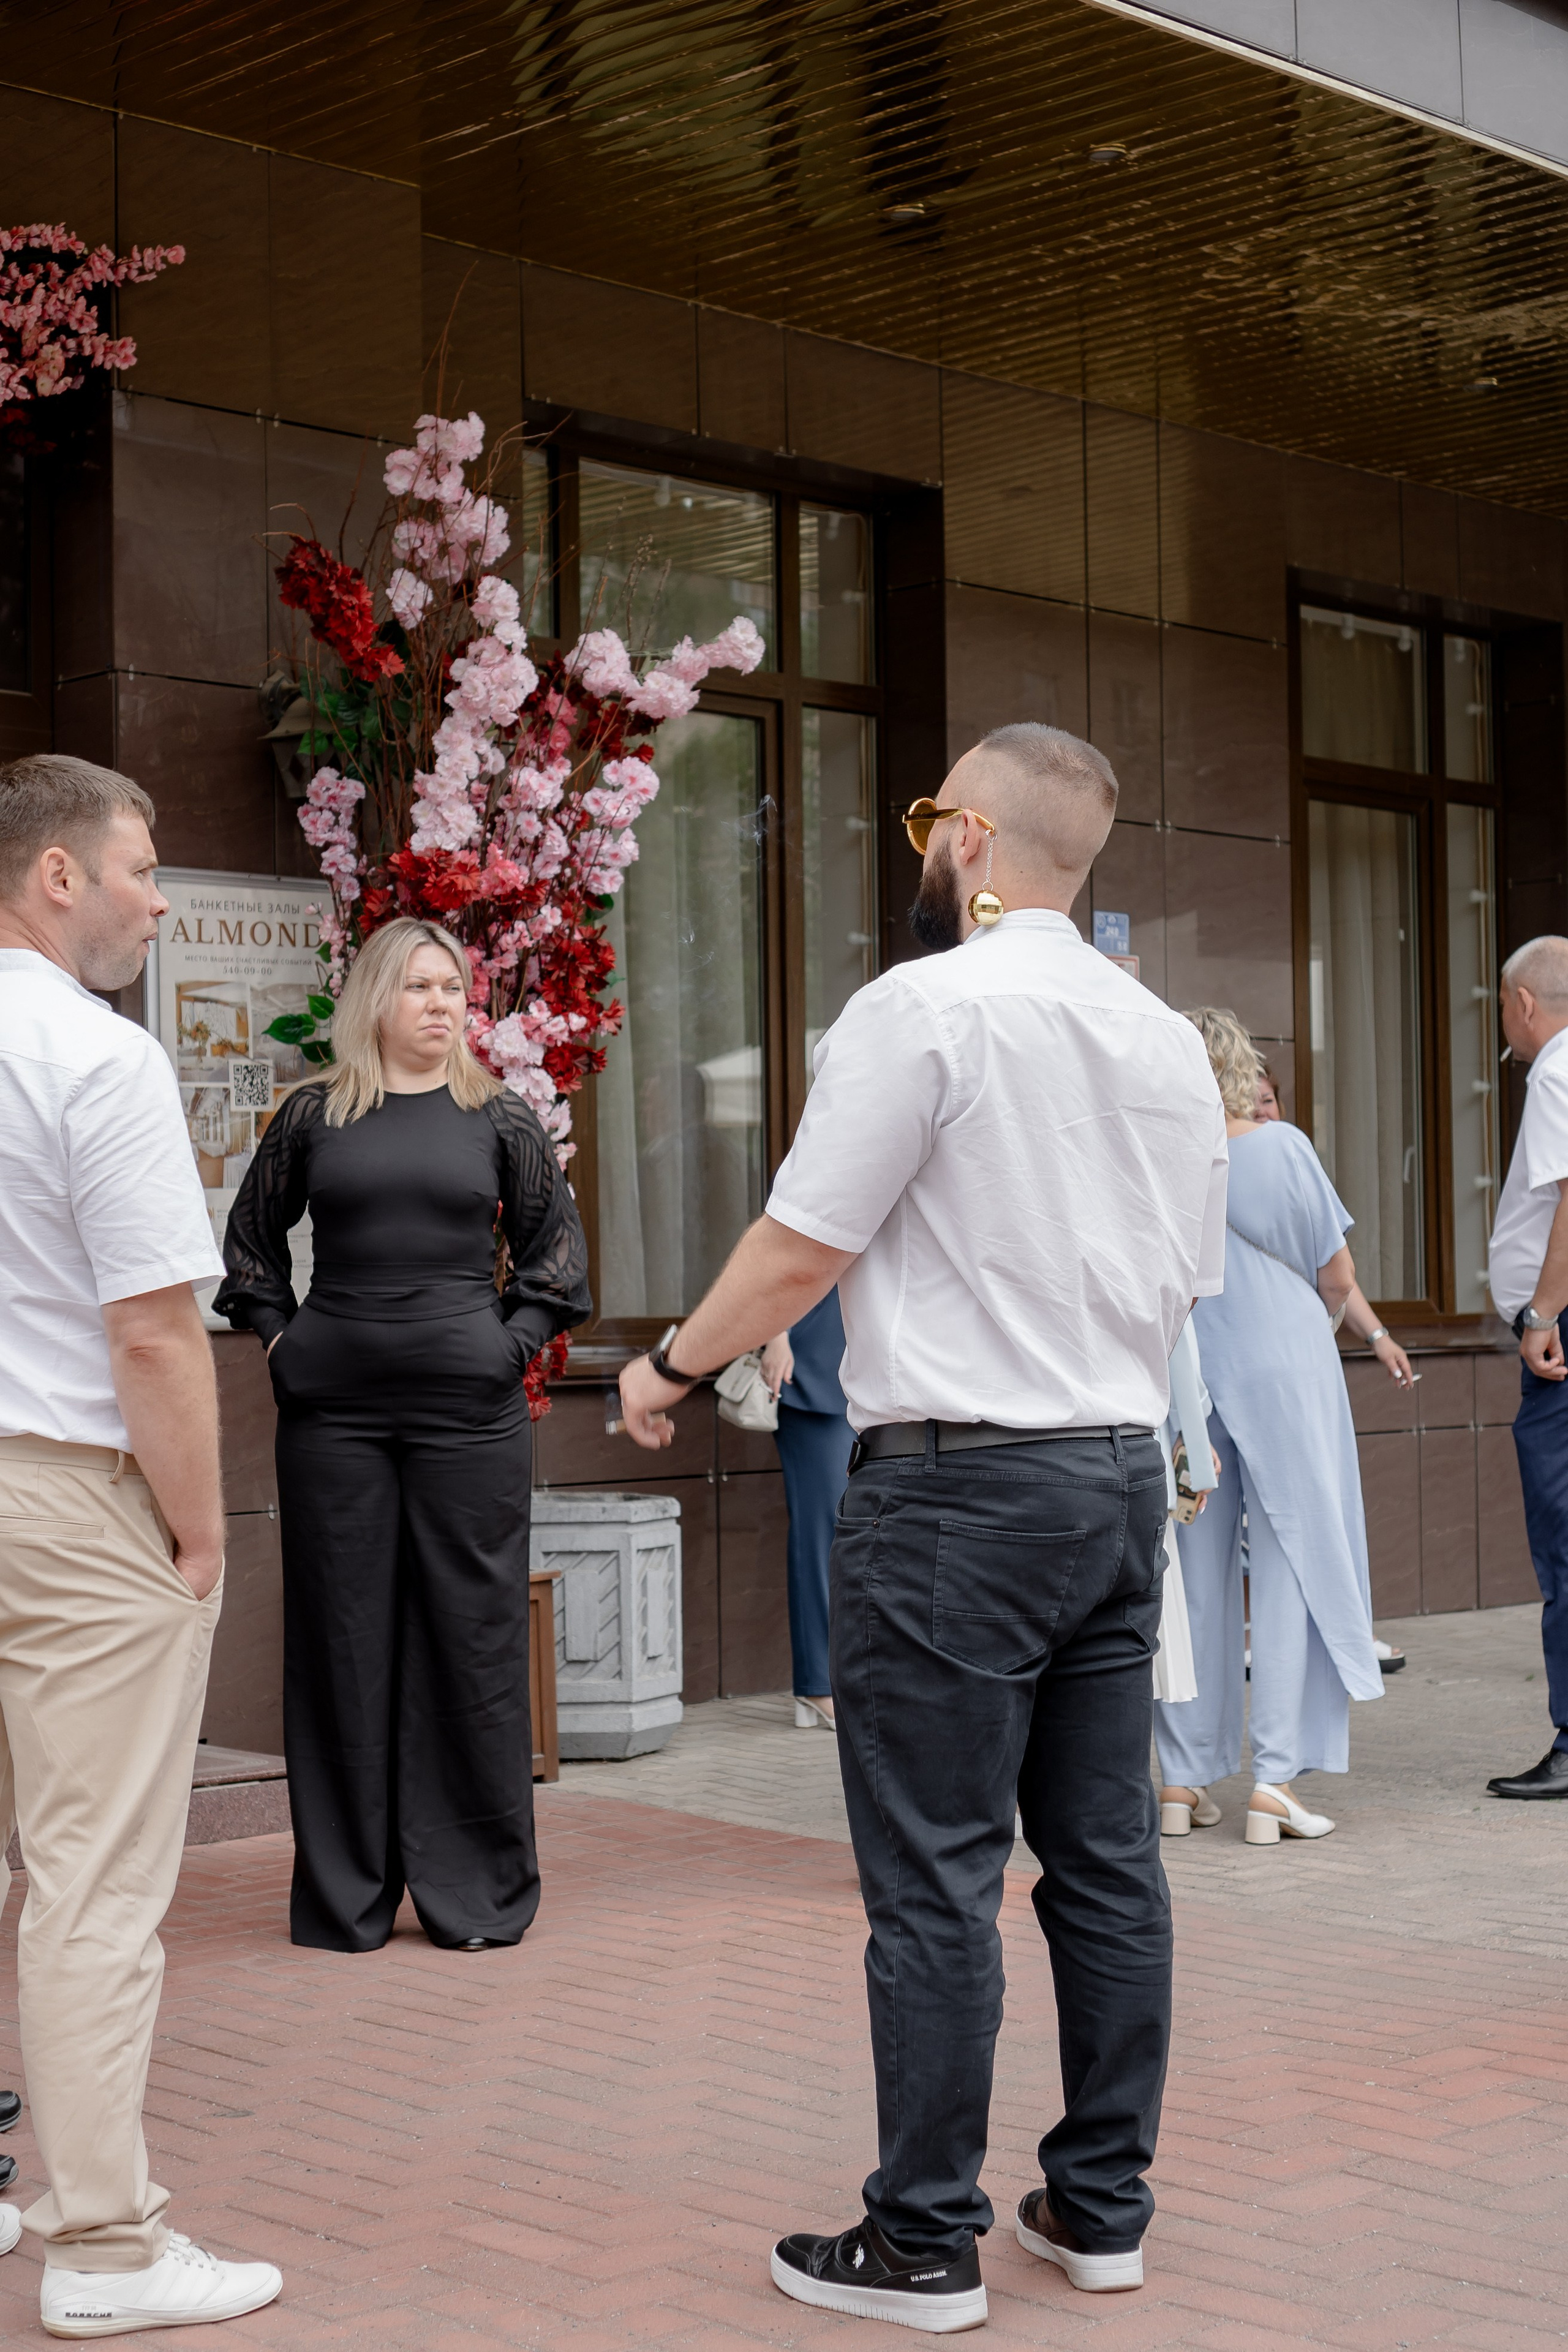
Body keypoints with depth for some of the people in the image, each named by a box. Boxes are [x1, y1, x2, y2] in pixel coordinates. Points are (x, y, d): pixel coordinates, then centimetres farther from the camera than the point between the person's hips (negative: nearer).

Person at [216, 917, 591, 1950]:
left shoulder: (498, 1116, 5)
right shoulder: (315, 1115, 6)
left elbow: (557, 1242, 12)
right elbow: (250, 1237, 17)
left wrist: (516, 1339, 1)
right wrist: (280, 1336, 6)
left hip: (469, 1408, -1)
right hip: (333, 1409, 1)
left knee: (471, 1635, 2)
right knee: (341, 1641, 5)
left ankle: (478, 1892, 13)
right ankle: (345, 1895, 15)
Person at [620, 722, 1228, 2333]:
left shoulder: (924, 1008, -11)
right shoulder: (1168, 1040, 12)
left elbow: (801, 1249, -11)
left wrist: (675, 1367, 4)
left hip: (958, 1487, -7)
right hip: (1126, 1472, 8)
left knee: (935, 1878, 0)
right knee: (1106, 1857, 12)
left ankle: (923, 2244, 8)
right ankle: (1102, 2208, 22)